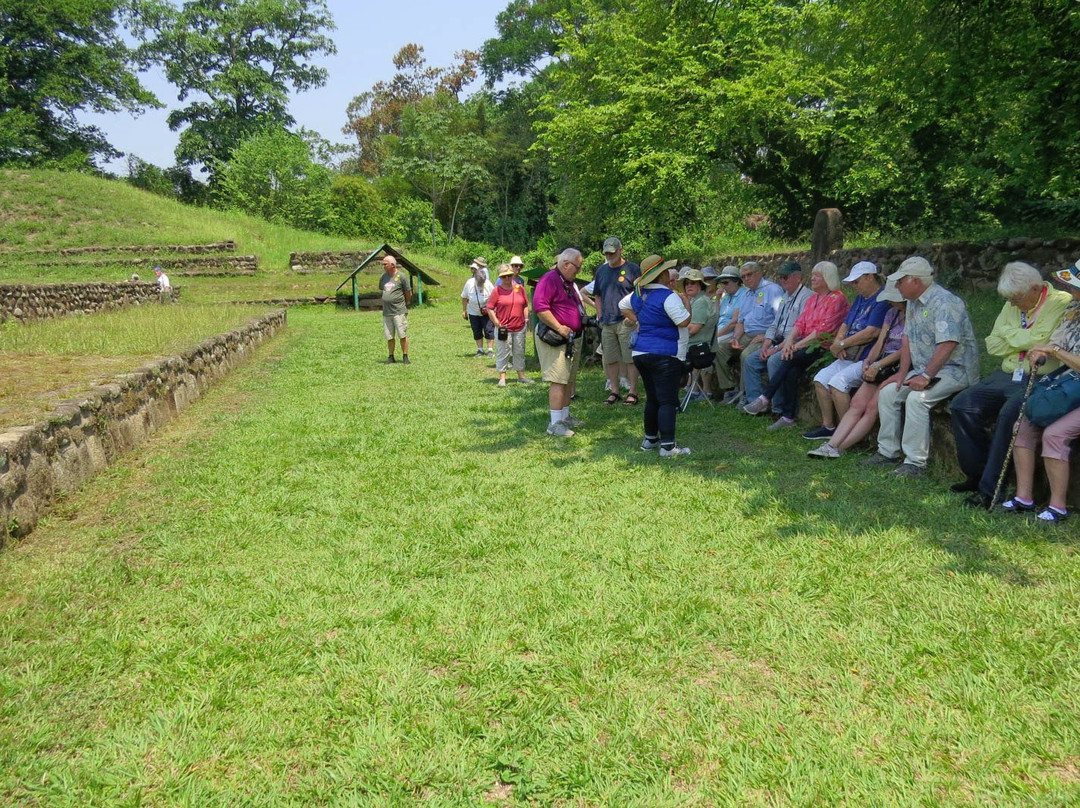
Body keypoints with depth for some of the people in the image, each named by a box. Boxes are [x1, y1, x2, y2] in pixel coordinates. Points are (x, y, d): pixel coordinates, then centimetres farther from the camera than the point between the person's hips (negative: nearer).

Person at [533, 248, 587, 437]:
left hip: (571, 338, 10)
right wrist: (559, 328, -23)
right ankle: (555, 423, -10)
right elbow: (539, 306, -25)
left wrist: (584, 319, 14)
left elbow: (578, 305, 32)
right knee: (558, 381, -12)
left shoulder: (570, 283, 18)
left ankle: (565, 416, 27)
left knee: (568, 380, 16)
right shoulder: (549, 279, -14)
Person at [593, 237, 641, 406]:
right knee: (610, 359, 8)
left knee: (630, 358, -3)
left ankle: (632, 392, 2)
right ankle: (614, 391, 17)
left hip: (626, 322, -5)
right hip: (607, 323, 5)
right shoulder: (601, 270, 14)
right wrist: (600, 317, 11)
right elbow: (597, 296, 21)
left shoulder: (632, 269, -2)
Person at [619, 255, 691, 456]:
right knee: (668, 401, -6)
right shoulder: (668, 296, -16)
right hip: (665, 355, -8)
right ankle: (667, 445, -8)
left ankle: (650, 439, 26)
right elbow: (683, 321, -18)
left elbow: (623, 305, 27)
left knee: (652, 398, 19)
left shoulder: (638, 294, 10)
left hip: (640, 353, 8)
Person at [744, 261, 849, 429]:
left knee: (789, 359, -29)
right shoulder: (812, 299, 20)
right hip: (807, 344, 6)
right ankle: (788, 416, -24)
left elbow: (824, 329, -15)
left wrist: (799, 345, -18)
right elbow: (800, 323, 11)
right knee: (792, 371, -24)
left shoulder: (837, 298, -5)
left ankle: (765, 399, -23)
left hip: (823, 346, -6)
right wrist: (789, 340, -10)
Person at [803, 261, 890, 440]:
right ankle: (828, 426, 5)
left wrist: (842, 344, -13)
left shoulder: (882, 300, -12)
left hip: (868, 358, -10)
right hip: (850, 357, 10)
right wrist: (837, 343, -3)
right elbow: (846, 325, 19)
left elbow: (871, 333, -21)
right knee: (820, 379, -1)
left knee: (838, 382, -25)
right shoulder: (860, 299, 19)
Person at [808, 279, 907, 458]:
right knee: (857, 403, -9)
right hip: (882, 365, 7)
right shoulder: (892, 313, 19)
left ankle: (838, 448, -21)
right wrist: (868, 361, -5)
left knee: (872, 408, -18)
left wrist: (878, 365, -18)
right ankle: (832, 444, -18)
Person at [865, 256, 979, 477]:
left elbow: (947, 345, -28)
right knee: (887, 392, 0)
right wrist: (903, 372, 3)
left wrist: (926, 376, -29)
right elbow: (907, 338, 13)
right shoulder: (913, 302, 11)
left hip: (954, 369, -10)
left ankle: (915, 462, -24)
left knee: (917, 397, -30)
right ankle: (888, 452, 8)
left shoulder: (944, 303, -20)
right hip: (924, 368, 10)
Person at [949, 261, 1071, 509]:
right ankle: (976, 474, 0)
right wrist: (1024, 340, -4)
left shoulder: (1061, 303, -8)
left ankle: (990, 489, -23)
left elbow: (1039, 340, -20)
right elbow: (992, 345, 11)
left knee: (1008, 415, -32)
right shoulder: (1012, 305, 14)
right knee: (961, 406, -10)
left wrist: (1010, 333, -3)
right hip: (1007, 375, 8)